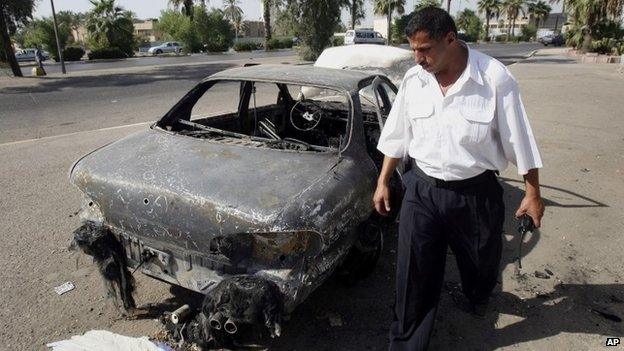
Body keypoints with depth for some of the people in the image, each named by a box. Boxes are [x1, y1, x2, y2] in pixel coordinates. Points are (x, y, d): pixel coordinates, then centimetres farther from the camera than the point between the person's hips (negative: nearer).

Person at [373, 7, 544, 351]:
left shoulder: (495, 78, -15)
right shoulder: (413, 80, -4)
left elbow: (519, 141, -7)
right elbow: (397, 136, 5)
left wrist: (533, 193, -1)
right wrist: (383, 182, 8)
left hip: (476, 193, -1)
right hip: (421, 190, 2)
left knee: (481, 262, 23)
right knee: (413, 274, 4)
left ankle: (478, 298, 59)